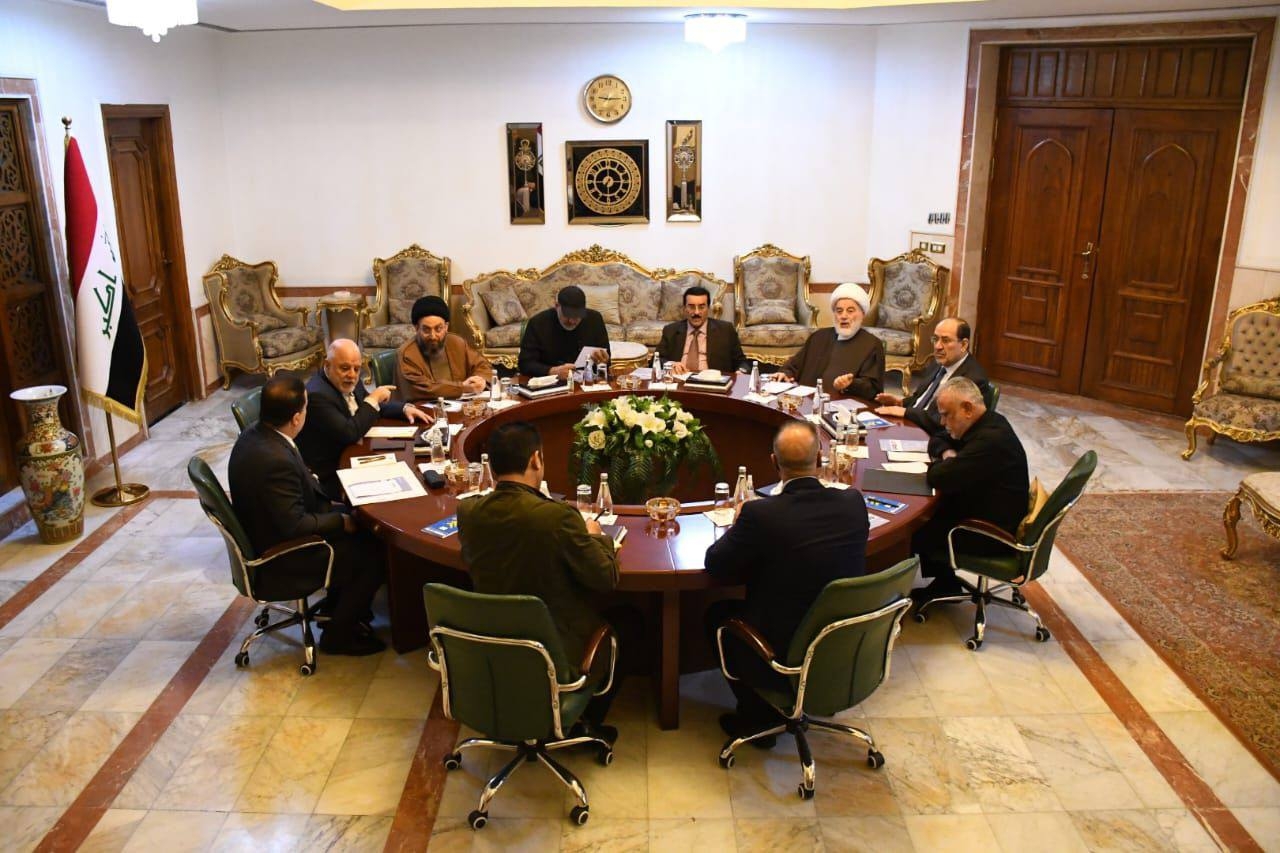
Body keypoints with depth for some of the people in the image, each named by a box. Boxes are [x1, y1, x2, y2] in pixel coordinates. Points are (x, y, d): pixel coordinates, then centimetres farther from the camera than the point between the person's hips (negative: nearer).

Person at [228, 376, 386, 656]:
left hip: (267, 532, 10)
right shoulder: (276, 460, -35)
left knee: (360, 532, 16)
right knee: (372, 556, -3)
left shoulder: (254, 434, -5)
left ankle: (338, 605, 30)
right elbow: (295, 526, -30)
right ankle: (338, 635, 11)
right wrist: (341, 521, -17)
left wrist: (309, 480, 1)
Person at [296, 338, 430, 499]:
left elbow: (377, 407, 21)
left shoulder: (349, 383, 2)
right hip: (330, 478, -8)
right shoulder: (317, 395, -23)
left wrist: (405, 408, 4)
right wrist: (373, 399, -20)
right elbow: (349, 434, -28)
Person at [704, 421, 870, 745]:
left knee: (718, 613, 22)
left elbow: (714, 564, -8)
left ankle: (757, 718, 27)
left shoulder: (760, 514, -23)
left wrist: (737, 526, 10)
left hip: (785, 658, -5)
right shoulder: (854, 502, -9)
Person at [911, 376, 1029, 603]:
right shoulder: (987, 423, 3)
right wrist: (947, 454, -6)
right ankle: (944, 583, 17)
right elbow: (937, 440, 16)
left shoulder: (990, 439, -29)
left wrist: (938, 464, -8)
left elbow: (940, 478, -31)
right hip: (986, 511, 10)